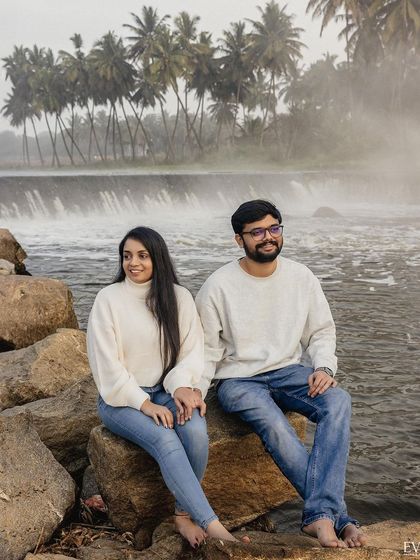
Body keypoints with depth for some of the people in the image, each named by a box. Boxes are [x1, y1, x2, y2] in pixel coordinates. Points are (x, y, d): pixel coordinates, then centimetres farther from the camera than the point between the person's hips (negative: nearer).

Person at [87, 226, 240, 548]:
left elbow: (192, 350, 1)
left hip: (167, 391, 3)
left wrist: (182, 385, -20)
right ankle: (214, 528, -32)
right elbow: (107, 365, -9)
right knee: (165, 440, -31)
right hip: (120, 399, -3)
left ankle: (184, 514, -11)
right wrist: (144, 403, -17)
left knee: (196, 431, -30)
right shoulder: (109, 298, -5)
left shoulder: (178, 296, 3)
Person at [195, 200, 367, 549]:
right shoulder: (219, 286, -6)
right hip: (237, 379, -3)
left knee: (338, 401, -29)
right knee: (275, 426, -35)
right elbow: (206, 350, -2)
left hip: (289, 371, 3)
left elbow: (322, 332, 11)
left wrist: (324, 367, -9)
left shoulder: (301, 277, 4)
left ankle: (319, 516, -36)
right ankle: (337, 517, -27)